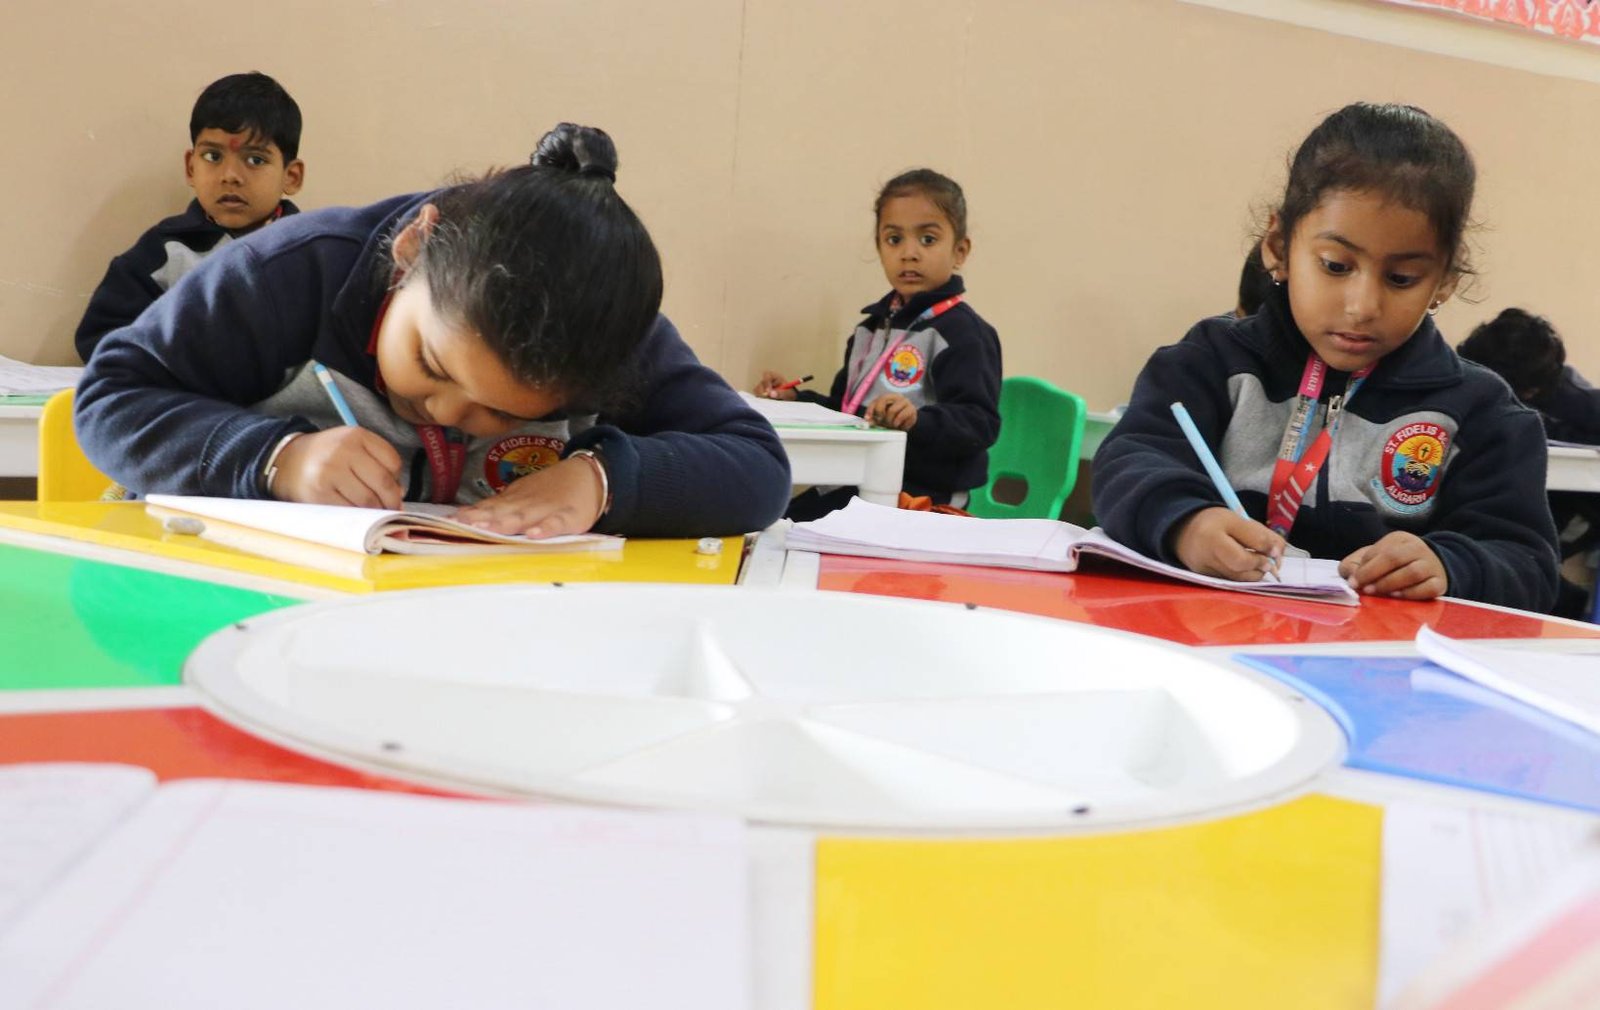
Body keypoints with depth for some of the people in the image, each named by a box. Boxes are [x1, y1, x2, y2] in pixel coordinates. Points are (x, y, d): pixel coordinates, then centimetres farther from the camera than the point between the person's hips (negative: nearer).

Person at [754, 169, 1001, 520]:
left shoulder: (962, 333, -7)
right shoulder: (872, 327, 21)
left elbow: (980, 424, -19)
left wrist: (918, 419, -35)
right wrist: (795, 399, 14)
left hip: (921, 495, -8)